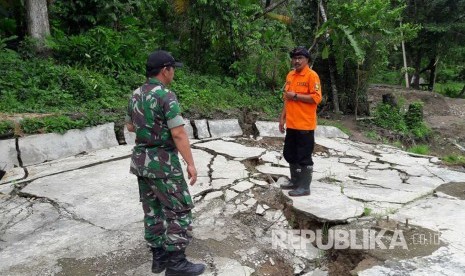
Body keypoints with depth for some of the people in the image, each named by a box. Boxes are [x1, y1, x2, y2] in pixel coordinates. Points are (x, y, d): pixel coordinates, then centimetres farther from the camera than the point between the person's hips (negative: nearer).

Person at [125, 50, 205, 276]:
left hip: (141, 159, 9)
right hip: (163, 162, -8)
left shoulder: (136, 95, 8)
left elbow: (130, 126, 19)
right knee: (179, 210, 2)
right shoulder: (166, 96, -17)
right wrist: (190, 164, -16)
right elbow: (178, 134, -21)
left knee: (153, 210, 15)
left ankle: (159, 256, 26)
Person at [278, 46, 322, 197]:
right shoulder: (290, 76, 14)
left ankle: (305, 187, 10)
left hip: (305, 125, -8)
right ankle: (295, 181, 31)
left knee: (304, 157, 0)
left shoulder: (312, 75, -10)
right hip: (291, 124, 8)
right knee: (290, 155, 16)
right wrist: (282, 118, 16)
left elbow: (316, 98, -18)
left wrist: (295, 96, -16)